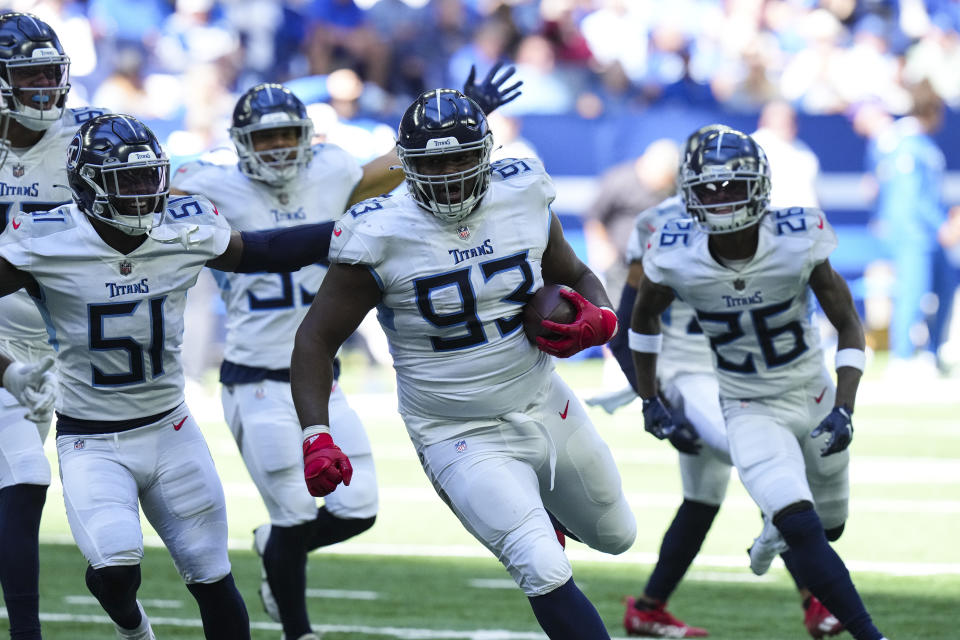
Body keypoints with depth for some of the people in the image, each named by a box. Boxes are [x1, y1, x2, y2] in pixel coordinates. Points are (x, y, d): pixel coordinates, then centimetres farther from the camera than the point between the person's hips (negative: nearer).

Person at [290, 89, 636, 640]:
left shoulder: (523, 199, -6)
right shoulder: (383, 237, -18)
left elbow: (576, 278, 11)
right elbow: (317, 340, -11)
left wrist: (599, 319, -13)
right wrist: (316, 438, -23)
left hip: (547, 408, 5)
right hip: (465, 443, -5)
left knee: (616, 537, 25)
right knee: (546, 574, -20)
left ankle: (539, 511, 56)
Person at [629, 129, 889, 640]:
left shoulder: (797, 242, -23)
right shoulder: (676, 258, -21)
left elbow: (847, 324, -11)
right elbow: (644, 315, 3)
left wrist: (844, 410, -21)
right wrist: (648, 399, 7)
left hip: (814, 398, 2)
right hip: (750, 411, -2)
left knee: (829, 526, 21)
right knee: (804, 531, -22)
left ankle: (775, 531, 56)